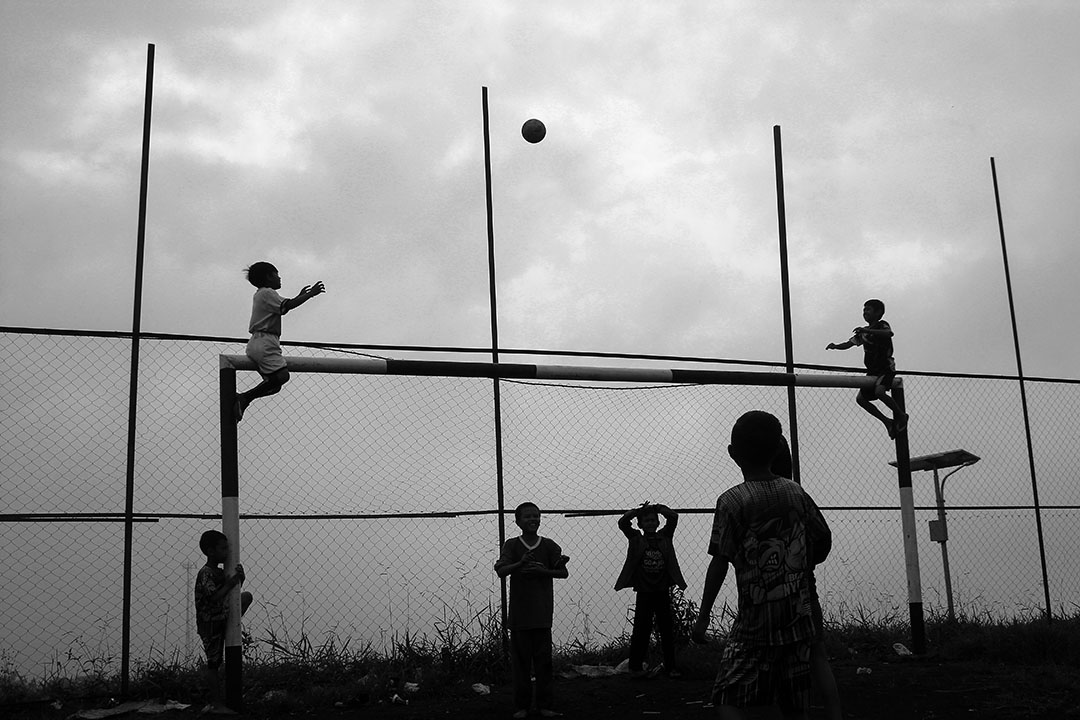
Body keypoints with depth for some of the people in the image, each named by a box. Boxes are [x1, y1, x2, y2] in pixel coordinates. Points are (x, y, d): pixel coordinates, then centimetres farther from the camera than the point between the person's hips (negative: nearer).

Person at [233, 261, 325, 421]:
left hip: (257, 343, 10)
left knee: (274, 384, 5)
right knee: (282, 375, -23)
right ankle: (244, 398, -25)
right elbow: (288, 305, -15)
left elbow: (282, 307, 30)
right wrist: (310, 294, -8)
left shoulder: (259, 294, 26)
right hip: (265, 342, -10)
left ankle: (242, 399, -3)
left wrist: (300, 296, 31)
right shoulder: (267, 292, -4)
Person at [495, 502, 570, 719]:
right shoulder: (512, 545, -1)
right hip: (519, 613, -1)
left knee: (544, 660, 4)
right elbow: (500, 570, -13)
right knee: (520, 660, 4)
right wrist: (521, 563, -29)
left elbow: (564, 573, -1)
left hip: (542, 613, 1)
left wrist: (541, 570, -16)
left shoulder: (549, 545, 3)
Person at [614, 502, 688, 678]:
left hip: (662, 592, 2)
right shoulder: (636, 539, 1)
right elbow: (622, 522, -9)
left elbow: (673, 517, -3)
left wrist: (656, 508, 4)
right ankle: (635, 667, 9)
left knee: (667, 630, 5)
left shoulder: (664, 536, 6)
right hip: (644, 592, -2)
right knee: (641, 630, -1)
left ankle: (670, 667, 14)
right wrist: (639, 510, -1)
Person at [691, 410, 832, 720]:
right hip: (798, 618, 5)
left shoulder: (731, 501, -10)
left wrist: (703, 616, -5)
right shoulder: (796, 492, 4)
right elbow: (824, 541, 11)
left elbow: (720, 562, -11)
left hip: (755, 621, -5)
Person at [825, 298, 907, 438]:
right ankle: (888, 422, 12)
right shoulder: (863, 332, 14)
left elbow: (889, 333, -30)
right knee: (861, 398, 1)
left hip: (886, 368, -8)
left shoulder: (882, 325, -7)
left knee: (879, 391, -31)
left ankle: (900, 415, -9)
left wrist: (867, 330, -40)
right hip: (872, 370, 8)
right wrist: (835, 346, -10)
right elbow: (849, 343, 10)